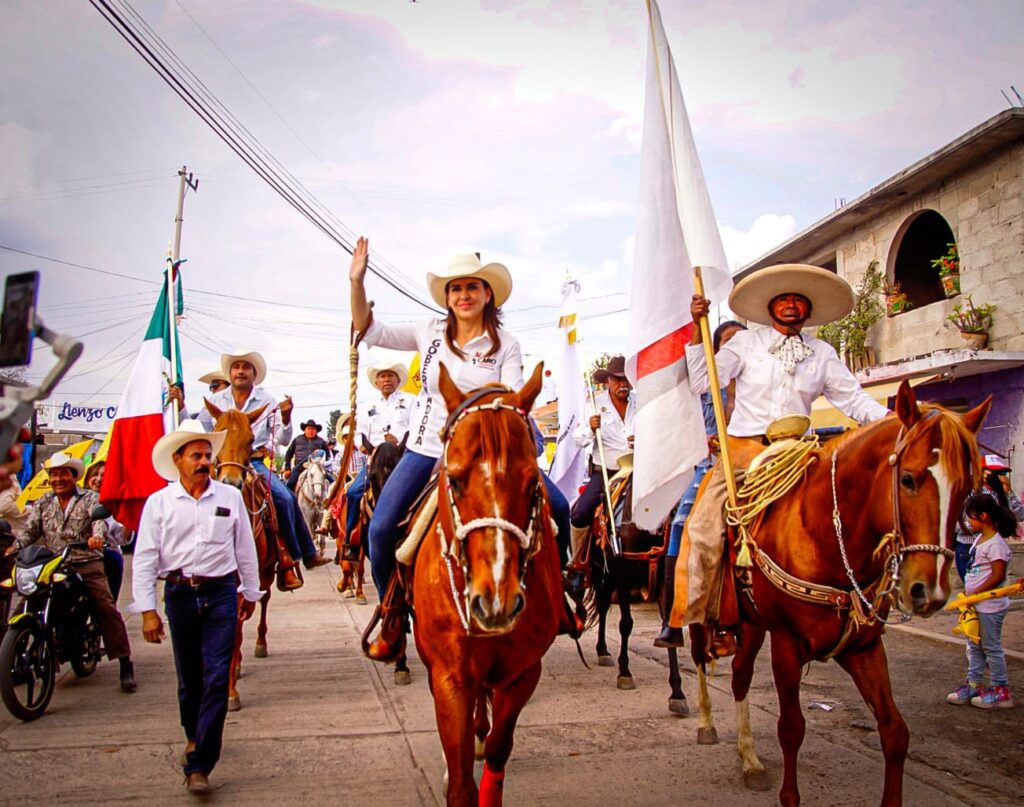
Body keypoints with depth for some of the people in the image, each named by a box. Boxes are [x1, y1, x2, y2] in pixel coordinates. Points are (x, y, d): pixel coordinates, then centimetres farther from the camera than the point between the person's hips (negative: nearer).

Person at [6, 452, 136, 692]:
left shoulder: (90, 498, 5)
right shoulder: (43, 504, 18)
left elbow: (99, 520, -13)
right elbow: (30, 530, 11)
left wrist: (97, 536, -35)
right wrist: (15, 547, -10)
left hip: (88, 566, -4)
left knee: (107, 610, -14)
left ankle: (125, 665, -11)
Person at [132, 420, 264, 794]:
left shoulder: (230, 497, 1)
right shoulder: (159, 502, -1)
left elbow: (245, 549, 9)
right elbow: (144, 559, -2)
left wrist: (251, 592, 13)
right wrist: (148, 611, -6)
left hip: (220, 594, -1)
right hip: (180, 594, 1)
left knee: (217, 678, -7)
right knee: (189, 677, 14)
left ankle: (199, 765, -1)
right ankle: (194, 738, 41)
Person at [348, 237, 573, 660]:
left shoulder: (506, 344, 0)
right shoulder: (430, 332, 5)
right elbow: (370, 331, 3)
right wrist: (356, 282, -7)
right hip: (426, 449, 1)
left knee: (554, 505, -15)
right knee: (380, 529, -12)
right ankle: (393, 612, 12)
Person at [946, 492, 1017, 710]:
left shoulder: (995, 544, -20)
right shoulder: (980, 539, 10)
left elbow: (998, 576, -23)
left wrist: (974, 594, -19)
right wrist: (969, 596, 10)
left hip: (990, 605, -10)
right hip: (976, 604, 10)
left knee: (992, 647, 2)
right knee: (975, 646, 15)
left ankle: (1001, 690, 13)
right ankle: (973, 684, 23)